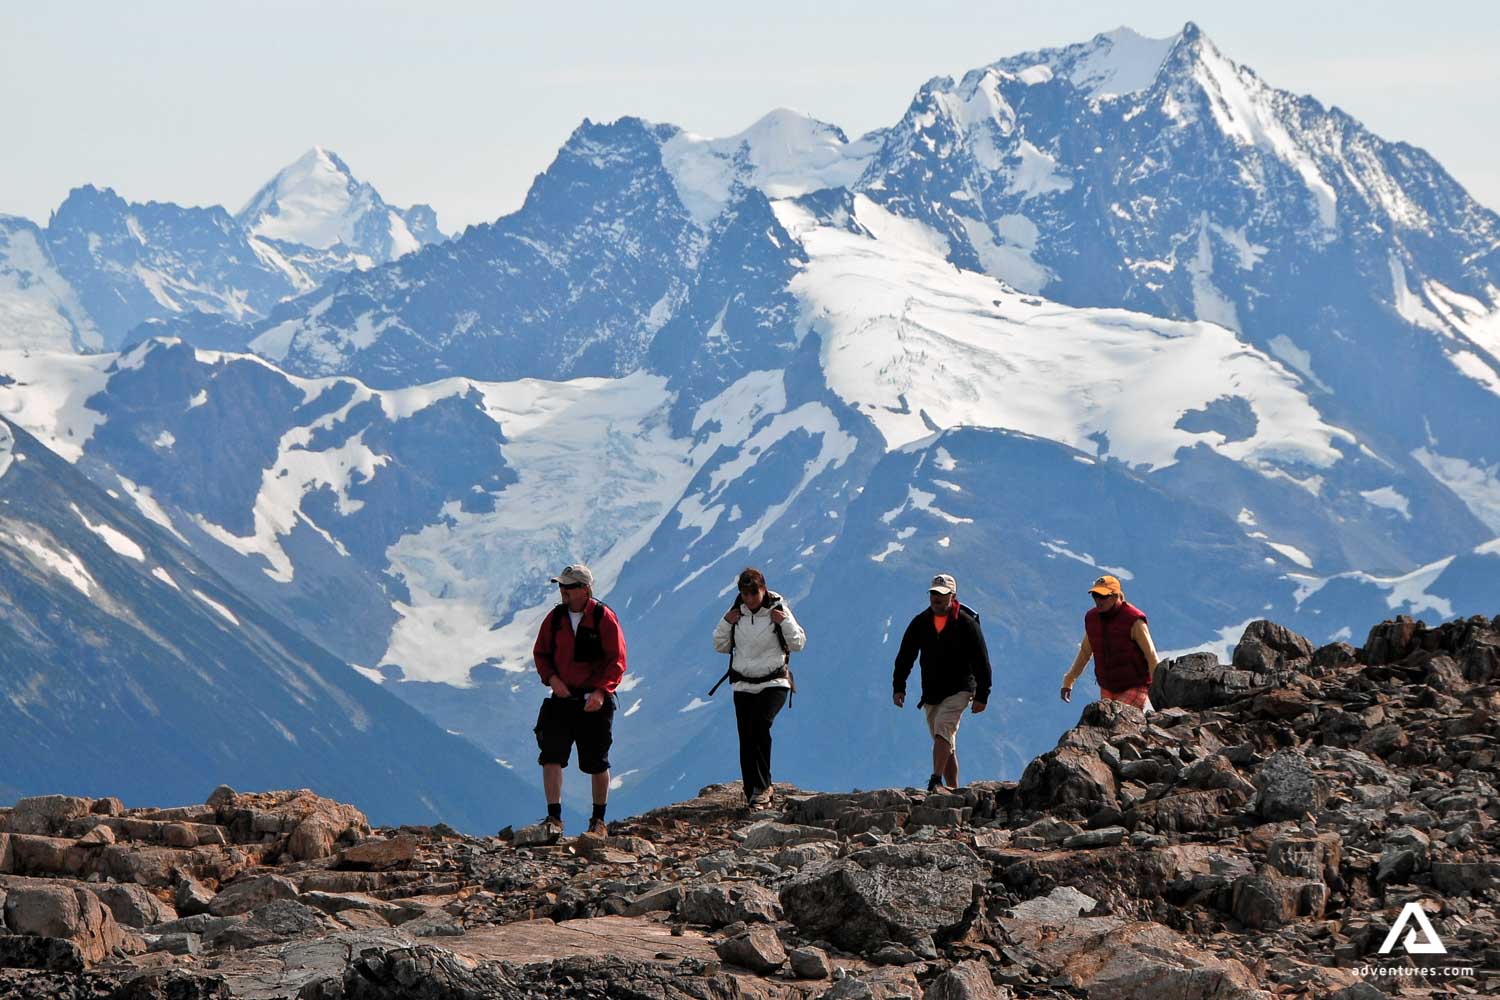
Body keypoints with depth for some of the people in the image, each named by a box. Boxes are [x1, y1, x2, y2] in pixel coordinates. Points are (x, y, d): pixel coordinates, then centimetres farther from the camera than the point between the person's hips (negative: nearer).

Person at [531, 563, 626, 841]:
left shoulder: (604, 618, -8)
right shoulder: (555, 618, 5)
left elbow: (617, 660, -10)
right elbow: (540, 653, 11)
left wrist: (601, 691, -23)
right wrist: (551, 678, -9)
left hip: (595, 701, -3)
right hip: (562, 698, 3)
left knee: (597, 763, 7)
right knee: (551, 756, -11)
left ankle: (599, 820, 22)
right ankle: (554, 818, -12)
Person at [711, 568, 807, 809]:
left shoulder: (778, 610, -4)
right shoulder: (736, 612, 3)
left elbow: (798, 644, -1)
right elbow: (720, 646, 10)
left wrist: (785, 622, -16)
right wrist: (726, 623, -6)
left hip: (774, 683, -4)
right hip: (743, 685, 4)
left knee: (760, 723, -29)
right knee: (746, 742, -1)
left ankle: (762, 786, -23)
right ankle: (753, 796, 8)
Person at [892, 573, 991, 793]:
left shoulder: (966, 623, -5)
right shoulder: (920, 623, 6)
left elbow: (981, 661, -3)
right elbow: (904, 657, 11)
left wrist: (982, 696, -6)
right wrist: (899, 687, 3)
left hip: (959, 690, -5)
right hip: (930, 693, 5)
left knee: (942, 729, -25)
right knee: (947, 744, 8)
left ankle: (935, 781, -32)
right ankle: (953, 790, 13)